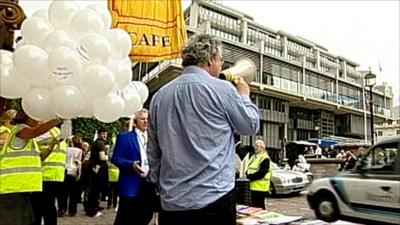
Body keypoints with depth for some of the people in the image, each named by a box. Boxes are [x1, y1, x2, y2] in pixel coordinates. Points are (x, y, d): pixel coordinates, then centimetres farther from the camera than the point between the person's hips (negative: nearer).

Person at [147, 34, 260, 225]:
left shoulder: (160, 95, 5)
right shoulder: (222, 89, -10)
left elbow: (153, 152, 10)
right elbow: (251, 126, 5)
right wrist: (244, 94, 20)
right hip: (214, 199, -4)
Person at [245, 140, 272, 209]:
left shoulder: (265, 158, -13)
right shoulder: (253, 157, 16)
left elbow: (261, 173, -21)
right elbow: (249, 169, 21)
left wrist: (250, 176, -17)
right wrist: (248, 174, 1)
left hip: (260, 187, -9)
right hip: (254, 186, 9)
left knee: (259, 207, -2)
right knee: (253, 205, 15)